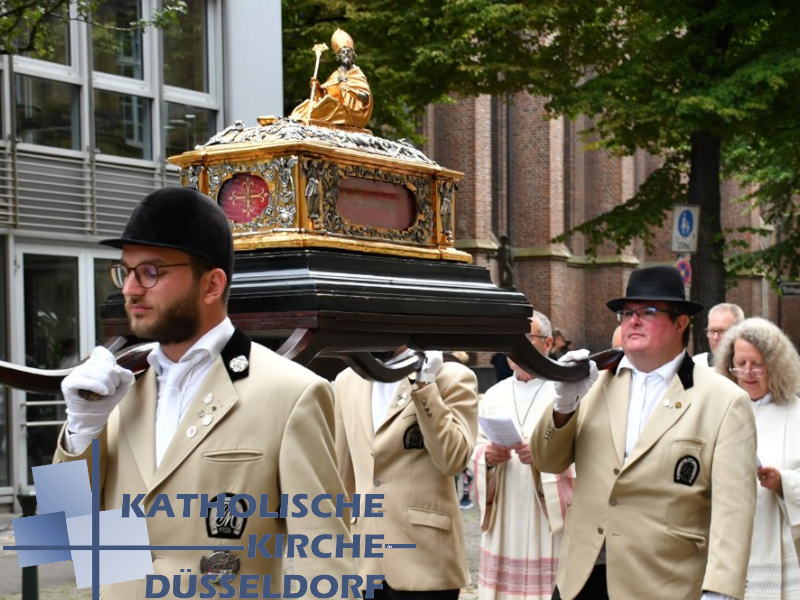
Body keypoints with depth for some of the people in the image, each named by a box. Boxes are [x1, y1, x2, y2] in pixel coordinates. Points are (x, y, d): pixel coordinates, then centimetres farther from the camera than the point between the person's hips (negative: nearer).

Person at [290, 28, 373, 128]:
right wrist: (317, 87, -4)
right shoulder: (336, 75, 21)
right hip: (335, 109, 6)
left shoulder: (357, 74, 6)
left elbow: (366, 97, -7)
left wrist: (350, 89, -20)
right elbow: (324, 95, 14)